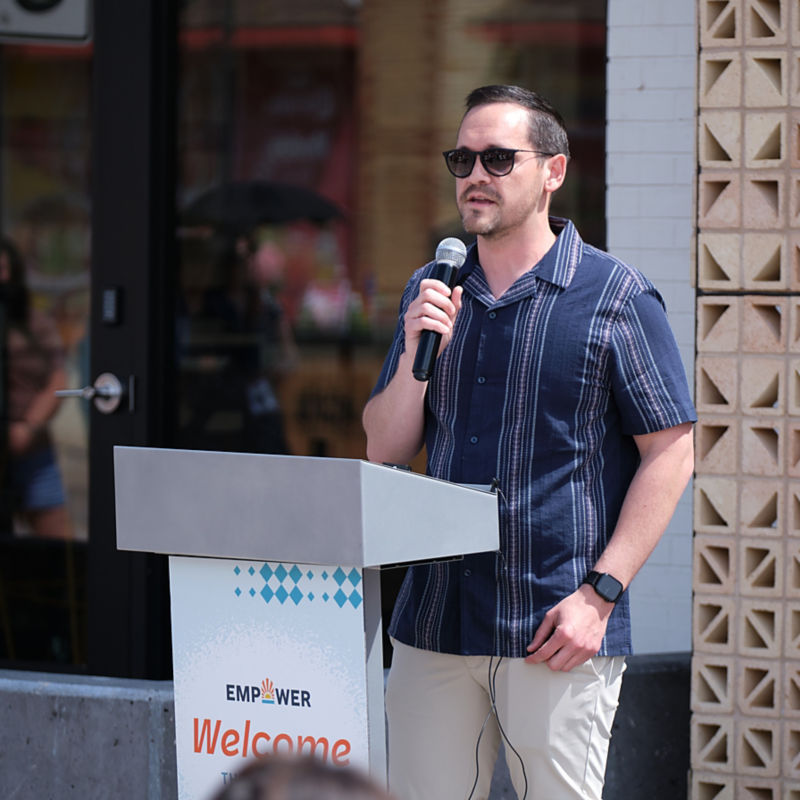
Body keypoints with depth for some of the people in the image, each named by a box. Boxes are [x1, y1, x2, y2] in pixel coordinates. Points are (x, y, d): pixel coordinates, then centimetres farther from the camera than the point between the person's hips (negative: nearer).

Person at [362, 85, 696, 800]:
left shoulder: (617, 297, -2)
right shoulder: (429, 294, 13)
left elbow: (670, 452, -4)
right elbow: (384, 448, 14)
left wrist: (600, 594, -11)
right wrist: (416, 356, -6)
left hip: (555, 631, -4)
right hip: (435, 623, 5)